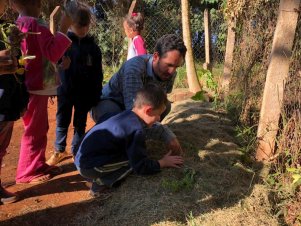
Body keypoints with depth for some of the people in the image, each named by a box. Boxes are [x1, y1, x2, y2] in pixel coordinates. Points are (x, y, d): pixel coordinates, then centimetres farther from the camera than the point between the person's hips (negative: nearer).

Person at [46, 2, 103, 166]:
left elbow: (97, 75, 0)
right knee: (62, 123, 12)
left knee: (80, 124, 12)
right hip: (64, 91, 0)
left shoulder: (92, 47, -3)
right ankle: (59, 151, 30)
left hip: (84, 93, 0)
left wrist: (96, 95, -2)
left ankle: (76, 152, 28)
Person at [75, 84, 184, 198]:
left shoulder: (127, 115, 6)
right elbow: (141, 166, -14)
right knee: (134, 159, -12)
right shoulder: (137, 130, -19)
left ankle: (101, 178, 6)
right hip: (89, 167, -9)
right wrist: (163, 163, 0)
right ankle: (101, 184, -8)